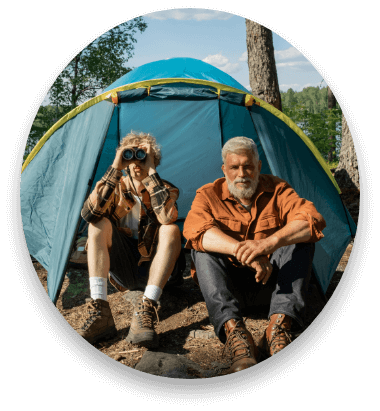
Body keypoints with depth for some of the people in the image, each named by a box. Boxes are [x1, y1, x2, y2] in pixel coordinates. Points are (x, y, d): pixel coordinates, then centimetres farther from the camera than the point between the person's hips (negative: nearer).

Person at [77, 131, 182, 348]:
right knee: (99, 224, -22)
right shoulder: (116, 187, 2)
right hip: (122, 271, 2)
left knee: (171, 230, -28)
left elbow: (167, 218, -27)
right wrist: (114, 169, -22)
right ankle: (100, 313, -34)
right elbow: (89, 213, -19)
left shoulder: (164, 189, -2)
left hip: (153, 267, -1)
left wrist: (152, 173, -24)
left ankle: (146, 310, -37)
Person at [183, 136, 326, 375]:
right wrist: (243, 251, -43)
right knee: (202, 251, -27)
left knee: (300, 242, -21)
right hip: (228, 287, -1)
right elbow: (195, 230, -26)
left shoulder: (277, 190, 0)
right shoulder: (208, 195, -3)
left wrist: (270, 242, -39)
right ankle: (234, 332, -42)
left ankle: (279, 326, -37)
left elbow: (313, 220, -19)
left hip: (270, 283, 1)